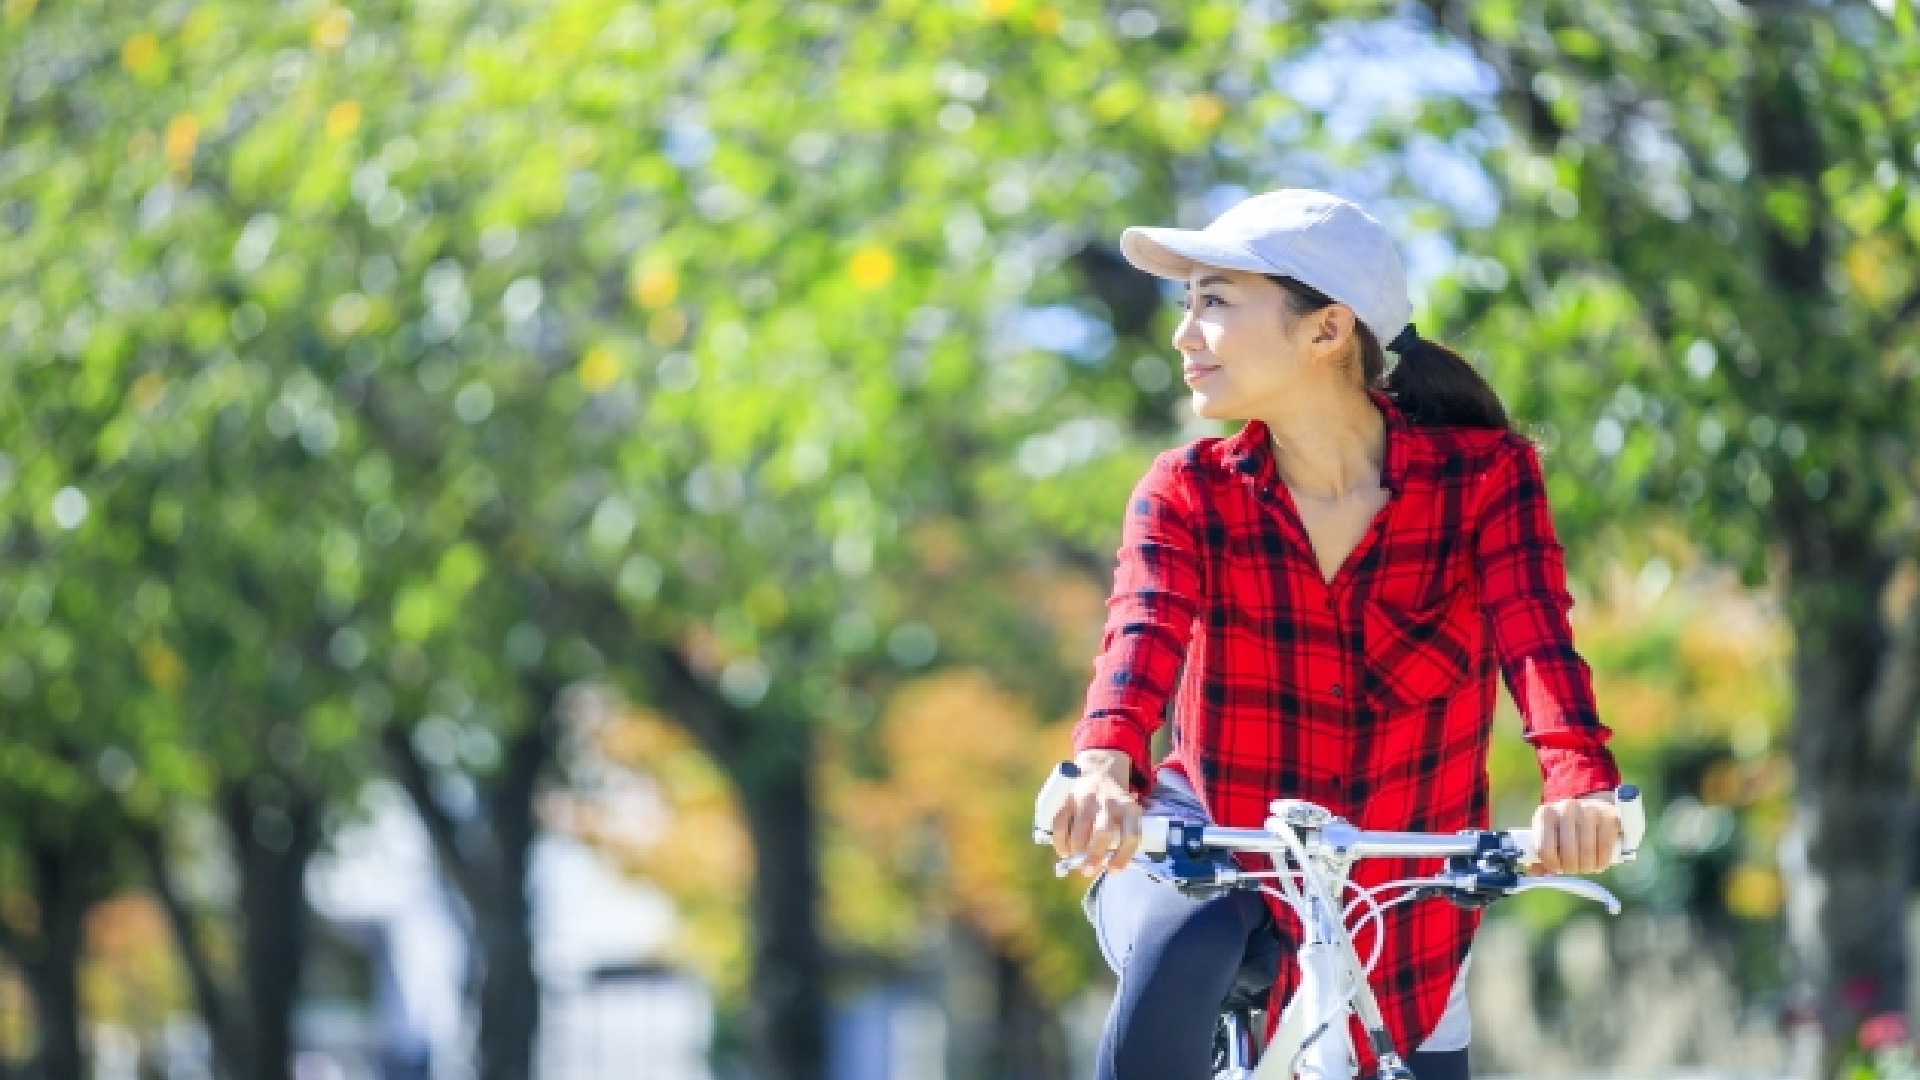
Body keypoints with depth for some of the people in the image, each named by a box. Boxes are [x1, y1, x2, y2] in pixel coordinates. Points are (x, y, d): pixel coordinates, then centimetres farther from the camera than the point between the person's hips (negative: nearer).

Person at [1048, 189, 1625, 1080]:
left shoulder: (1484, 478, -9)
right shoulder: (1190, 493, -8)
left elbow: (1535, 637, -25)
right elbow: (1143, 632, -27)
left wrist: (1579, 786, -46)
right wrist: (1103, 767, -50)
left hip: (1392, 908, 1)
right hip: (1206, 851, -1)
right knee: (1176, 958, -35)